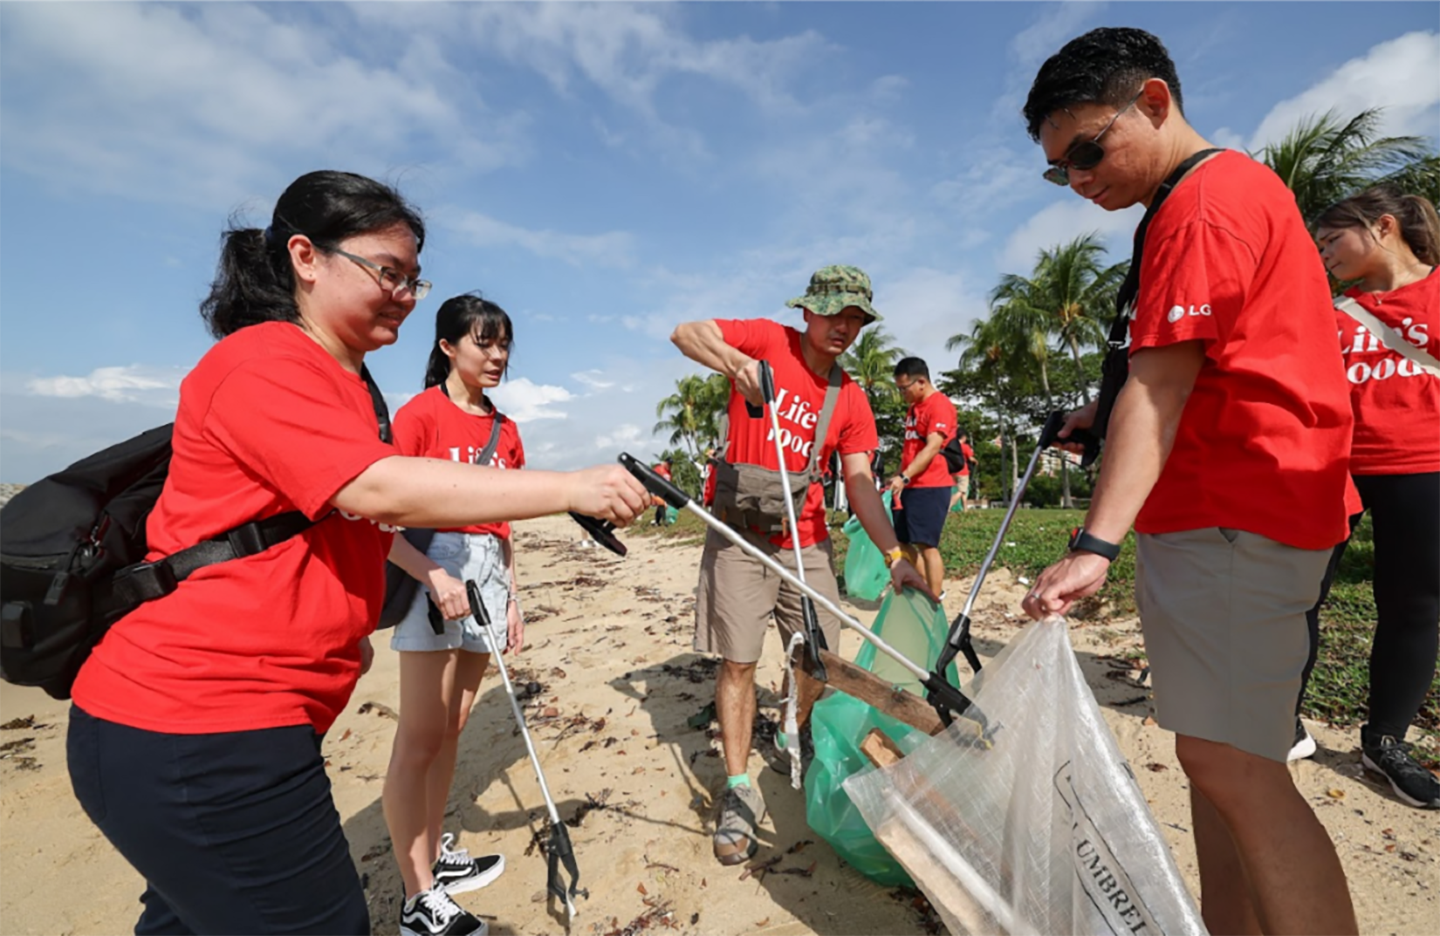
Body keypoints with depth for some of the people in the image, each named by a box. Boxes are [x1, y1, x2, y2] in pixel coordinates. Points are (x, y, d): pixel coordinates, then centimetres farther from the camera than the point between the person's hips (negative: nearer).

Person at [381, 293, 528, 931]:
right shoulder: (420, 413, -6)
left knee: (451, 729, 15)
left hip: (486, 575, 6)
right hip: (434, 571, -6)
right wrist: (434, 576, -23)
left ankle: (433, 856, 31)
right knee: (421, 739, -2)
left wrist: (512, 598, 14)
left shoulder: (505, 431, 12)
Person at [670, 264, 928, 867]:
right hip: (741, 533, -4)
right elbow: (686, 333, -9)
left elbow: (859, 482, -1)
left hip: (806, 540, 4)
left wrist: (894, 555, -13)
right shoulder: (768, 340, -3)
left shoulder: (850, 399, 5)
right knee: (738, 660, -2)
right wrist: (734, 362, -30)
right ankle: (738, 791, 13)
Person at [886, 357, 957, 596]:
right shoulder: (914, 407, 17)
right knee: (903, 542, 12)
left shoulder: (940, 405, -11)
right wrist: (899, 478, 18)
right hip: (910, 486, 9)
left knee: (927, 545, -6)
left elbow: (932, 448, -21)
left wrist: (904, 476, -28)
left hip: (930, 487, -9)